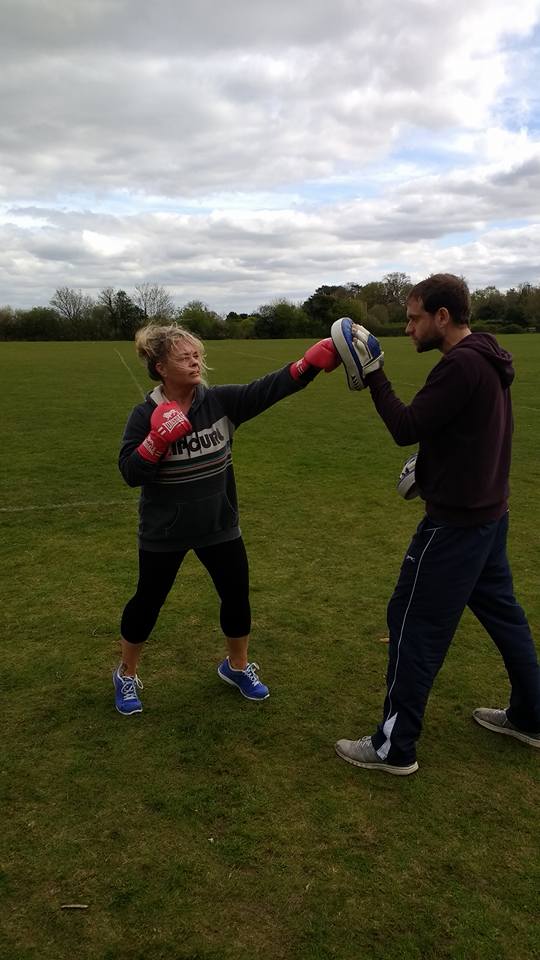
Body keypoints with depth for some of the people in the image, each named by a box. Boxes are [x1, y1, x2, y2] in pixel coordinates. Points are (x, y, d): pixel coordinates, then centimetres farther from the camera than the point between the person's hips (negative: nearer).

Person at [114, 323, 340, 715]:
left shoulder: (220, 401, -9)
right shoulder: (146, 415, -13)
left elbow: (267, 389, -20)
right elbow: (130, 473, -18)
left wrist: (311, 363, -32)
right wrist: (158, 440, -33)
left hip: (220, 525, 3)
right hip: (164, 533, -2)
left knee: (237, 597, 11)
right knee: (148, 602, 12)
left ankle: (238, 667, 38)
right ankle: (126, 675, 37)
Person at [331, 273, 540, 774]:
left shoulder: (460, 364, -22)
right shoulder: (487, 359, 8)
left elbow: (405, 428, -21)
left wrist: (371, 374, -14)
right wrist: (428, 461, 17)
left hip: (455, 522, -10)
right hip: (488, 512, 10)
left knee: (415, 625, 0)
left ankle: (395, 747, 12)